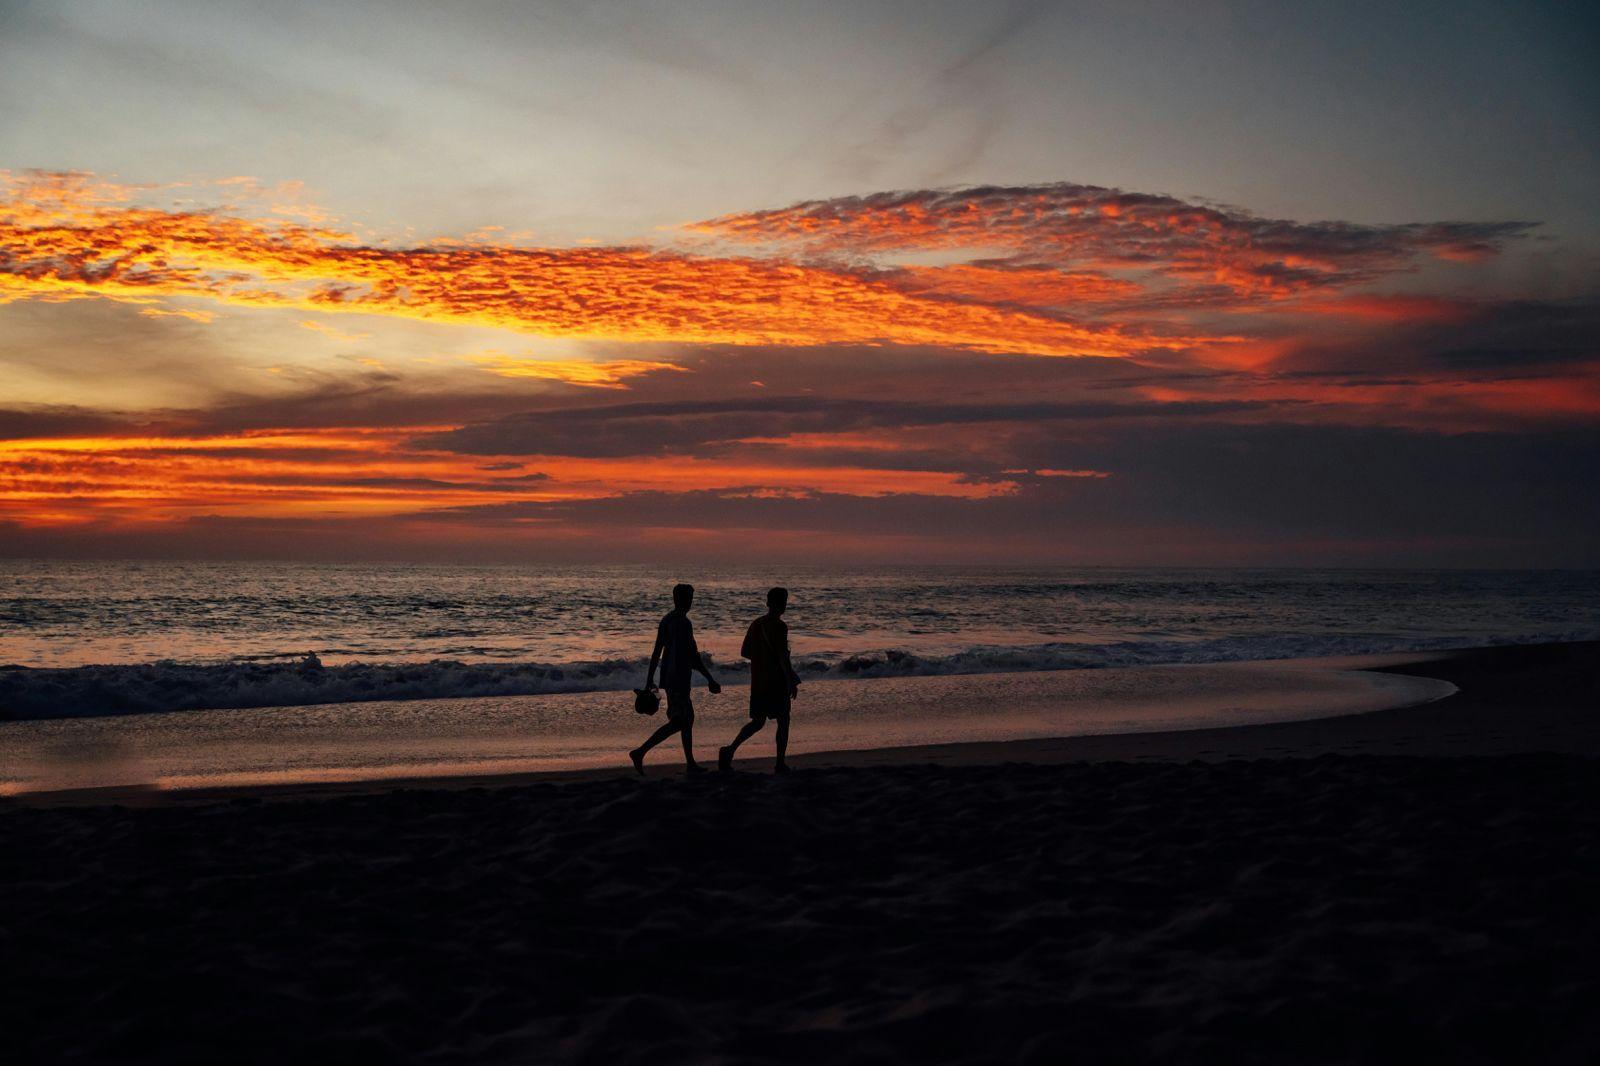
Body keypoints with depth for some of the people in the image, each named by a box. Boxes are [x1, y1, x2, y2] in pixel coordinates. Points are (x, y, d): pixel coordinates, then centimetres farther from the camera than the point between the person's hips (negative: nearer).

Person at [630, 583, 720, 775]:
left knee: (688, 718, 16)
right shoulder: (683, 623, -16)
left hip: (668, 677, 10)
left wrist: (650, 679, 17)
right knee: (678, 722, -8)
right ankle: (640, 752, -16)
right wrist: (711, 680, -14)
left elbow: (656, 652, 14)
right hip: (679, 678, -10)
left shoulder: (666, 620, 11)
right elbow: (693, 655, -19)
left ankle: (691, 763, 19)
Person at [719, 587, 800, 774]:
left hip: (757, 681, 7)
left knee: (757, 722, 12)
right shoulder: (779, 627, -14)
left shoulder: (756, 625, 8)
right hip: (777, 681, -6)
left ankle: (730, 750, -8)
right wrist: (792, 682, -16)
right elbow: (783, 656, -20)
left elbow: (744, 652, 13)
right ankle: (780, 764, 8)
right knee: (783, 721, 7)